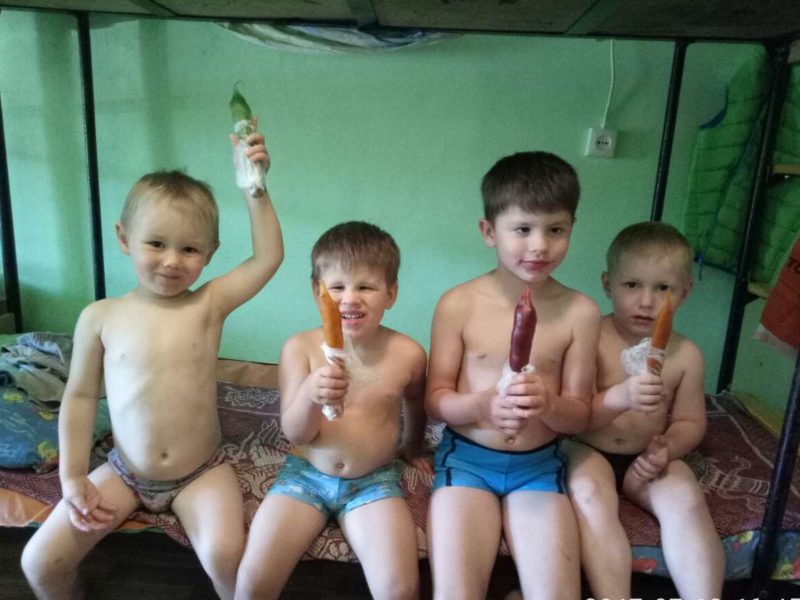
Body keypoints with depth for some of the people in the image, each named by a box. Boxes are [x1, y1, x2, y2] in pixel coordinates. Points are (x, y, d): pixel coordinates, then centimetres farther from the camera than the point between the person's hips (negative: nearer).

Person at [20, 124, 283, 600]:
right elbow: (80, 397, 2)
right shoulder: (100, 317, -4)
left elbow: (269, 257, -19)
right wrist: (73, 477, -2)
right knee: (40, 562, -4)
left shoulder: (209, 304, -8)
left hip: (202, 474, -2)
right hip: (124, 473, 3)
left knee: (226, 555, -25)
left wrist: (255, 189, -23)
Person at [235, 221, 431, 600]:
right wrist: (310, 395, -33)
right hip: (306, 475, 1)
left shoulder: (407, 353, -9)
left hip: (375, 481, 0)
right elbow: (295, 433, -11)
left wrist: (411, 448, 30)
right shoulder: (300, 348, -11)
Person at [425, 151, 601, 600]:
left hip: (540, 463, 2)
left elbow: (580, 415, 0)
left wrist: (548, 404, -23)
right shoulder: (458, 304, -9)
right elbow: (436, 400, -3)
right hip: (467, 457, -1)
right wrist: (484, 404, -25)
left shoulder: (580, 312, -5)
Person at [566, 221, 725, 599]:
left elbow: (690, 422, 8)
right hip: (588, 452, -2)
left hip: (646, 460, 3)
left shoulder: (685, 355, 1)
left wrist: (666, 450, -15)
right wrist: (621, 397, -33)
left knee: (687, 500, -24)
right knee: (590, 495, -31)